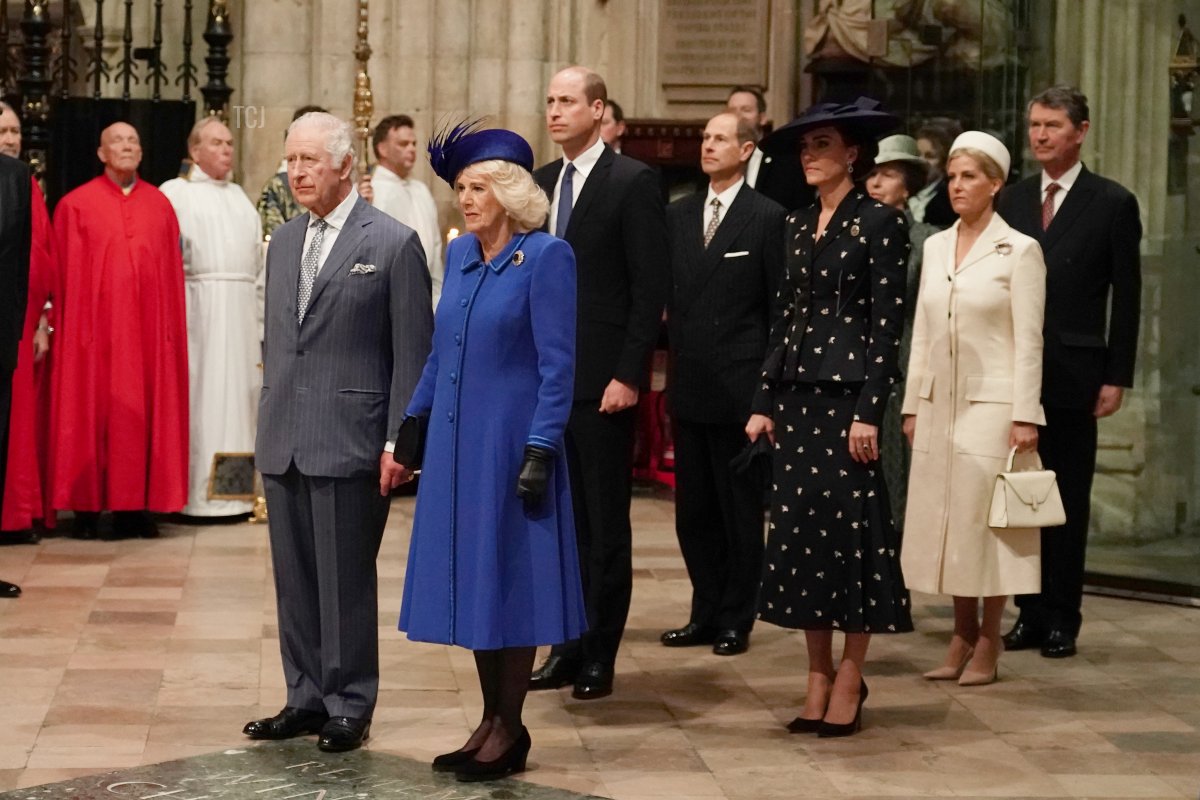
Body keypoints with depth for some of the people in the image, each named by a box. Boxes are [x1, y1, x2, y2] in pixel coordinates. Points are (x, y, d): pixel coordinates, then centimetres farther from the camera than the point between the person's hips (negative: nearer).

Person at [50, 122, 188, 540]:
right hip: (96, 327, -3)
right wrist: (74, 329, -6)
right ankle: (88, 506, 5)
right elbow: (68, 274, 0)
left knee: (145, 411, 3)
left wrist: (174, 325, 3)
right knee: (92, 409, -1)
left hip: (148, 326, 3)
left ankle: (135, 505, 8)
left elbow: (173, 272, 9)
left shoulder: (160, 205, 10)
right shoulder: (76, 204, 2)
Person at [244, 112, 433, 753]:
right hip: (283, 442, 6)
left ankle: (349, 707, 11)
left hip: (349, 441, -6)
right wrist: (268, 421, 14)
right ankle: (306, 698, 22)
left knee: (345, 580, 0)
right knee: (294, 579, 11)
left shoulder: (394, 243, -6)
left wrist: (399, 442, -11)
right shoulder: (283, 242, 15)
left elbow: (412, 353, -7)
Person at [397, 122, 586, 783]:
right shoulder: (460, 254, 9)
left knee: (507, 577, 0)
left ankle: (509, 730, 9)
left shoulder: (545, 256, -11)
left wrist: (540, 450, -18)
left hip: (510, 441, -7)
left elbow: (557, 365, -13)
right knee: (469, 579, 10)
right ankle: (492, 721, 19)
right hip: (455, 441, 7)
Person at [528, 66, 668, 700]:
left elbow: (650, 289, -10)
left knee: (606, 523, 2)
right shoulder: (540, 183, 13)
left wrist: (628, 375, -15)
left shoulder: (632, 182, -6)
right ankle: (567, 646, 17)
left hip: (603, 380, -6)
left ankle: (599, 655, 8)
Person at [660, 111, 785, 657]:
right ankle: (705, 614, 22)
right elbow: (664, 290, 13)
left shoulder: (768, 218, -4)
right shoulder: (678, 215, 11)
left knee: (741, 510, 4)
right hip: (688, 386, 5)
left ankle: (736, 621, 13)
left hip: (740, 387, -5)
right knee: (693, 510, 12)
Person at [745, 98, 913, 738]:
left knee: (850, 525, -3)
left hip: (848, 392, -6)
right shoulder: (797, 225, 14)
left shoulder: (879, 223, -5)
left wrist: (869, 412, -15)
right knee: (798, 527, 5)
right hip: (795, 395, 7)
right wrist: (764, 403, 10)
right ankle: (818, 675, 13)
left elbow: (887, 323, -10)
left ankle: (849, 681, 5)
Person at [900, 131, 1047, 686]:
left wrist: (1024, 416, -13)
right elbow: (922, 333, 13)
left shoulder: (1019, 251, -5)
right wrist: (913, 405, 10)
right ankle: (962, 635, 15)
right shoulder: (935, 247, 11)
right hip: (940, 405, 5)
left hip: (991, 405, -5)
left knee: (987, 520, -2)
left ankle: (988, 642, 8)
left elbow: (1029, 340, -8)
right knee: (945, 520, 6)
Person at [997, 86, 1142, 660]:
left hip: (1073, 374, -3)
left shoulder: (1112, 203, -1)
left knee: (1068, 500, 3)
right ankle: (1030, 612, 15)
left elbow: (1125, 297, -2)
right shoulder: (1011, 201, 10)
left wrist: (1116, 377, -7)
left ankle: (1062, 620, 11)